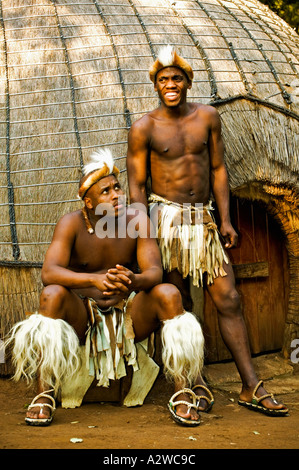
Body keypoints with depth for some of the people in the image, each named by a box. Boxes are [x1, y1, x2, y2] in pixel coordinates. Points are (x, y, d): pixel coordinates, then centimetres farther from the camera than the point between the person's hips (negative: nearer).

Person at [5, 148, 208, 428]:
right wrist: (94, 280, -43)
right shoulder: (72, 223, -11)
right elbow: (49, 272, -25)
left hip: (129, 314, 1)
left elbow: (154, 272, -16)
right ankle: (43, 395, -24)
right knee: (52, 294, -31)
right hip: (82, 318, -1)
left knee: (169, 294, -26)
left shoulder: (138, 221, -6)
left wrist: (133, 280, -41)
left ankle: (182, 395, -20)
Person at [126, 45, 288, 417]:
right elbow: (136, 186, -2)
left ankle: (251, 388, 4)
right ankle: (196, 383, 13)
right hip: (166, 218, -3)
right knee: (180, 305, 2)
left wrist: (225, 219, 3)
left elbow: (218, 169, 10)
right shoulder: (145, 127, -1)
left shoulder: (207, 117, 8)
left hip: (203, 219, 3)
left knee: (228, 300, -1)